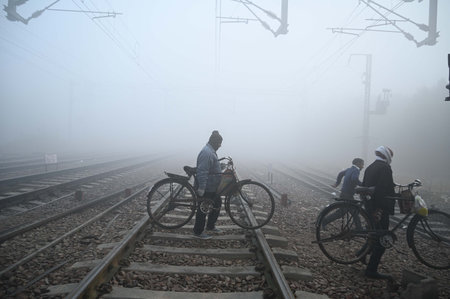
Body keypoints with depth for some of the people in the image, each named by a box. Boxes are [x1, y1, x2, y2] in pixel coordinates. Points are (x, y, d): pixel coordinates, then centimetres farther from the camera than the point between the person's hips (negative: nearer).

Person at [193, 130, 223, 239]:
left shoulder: (211, 151, 12)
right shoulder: (206, 152, -23)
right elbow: (202, 171, -28)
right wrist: (201, 188, -29)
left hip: (212, 186, 11)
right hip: (206, 188, -11)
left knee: (217, 203, 20)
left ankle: (210, 226, 34)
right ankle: (198, 232, 13)